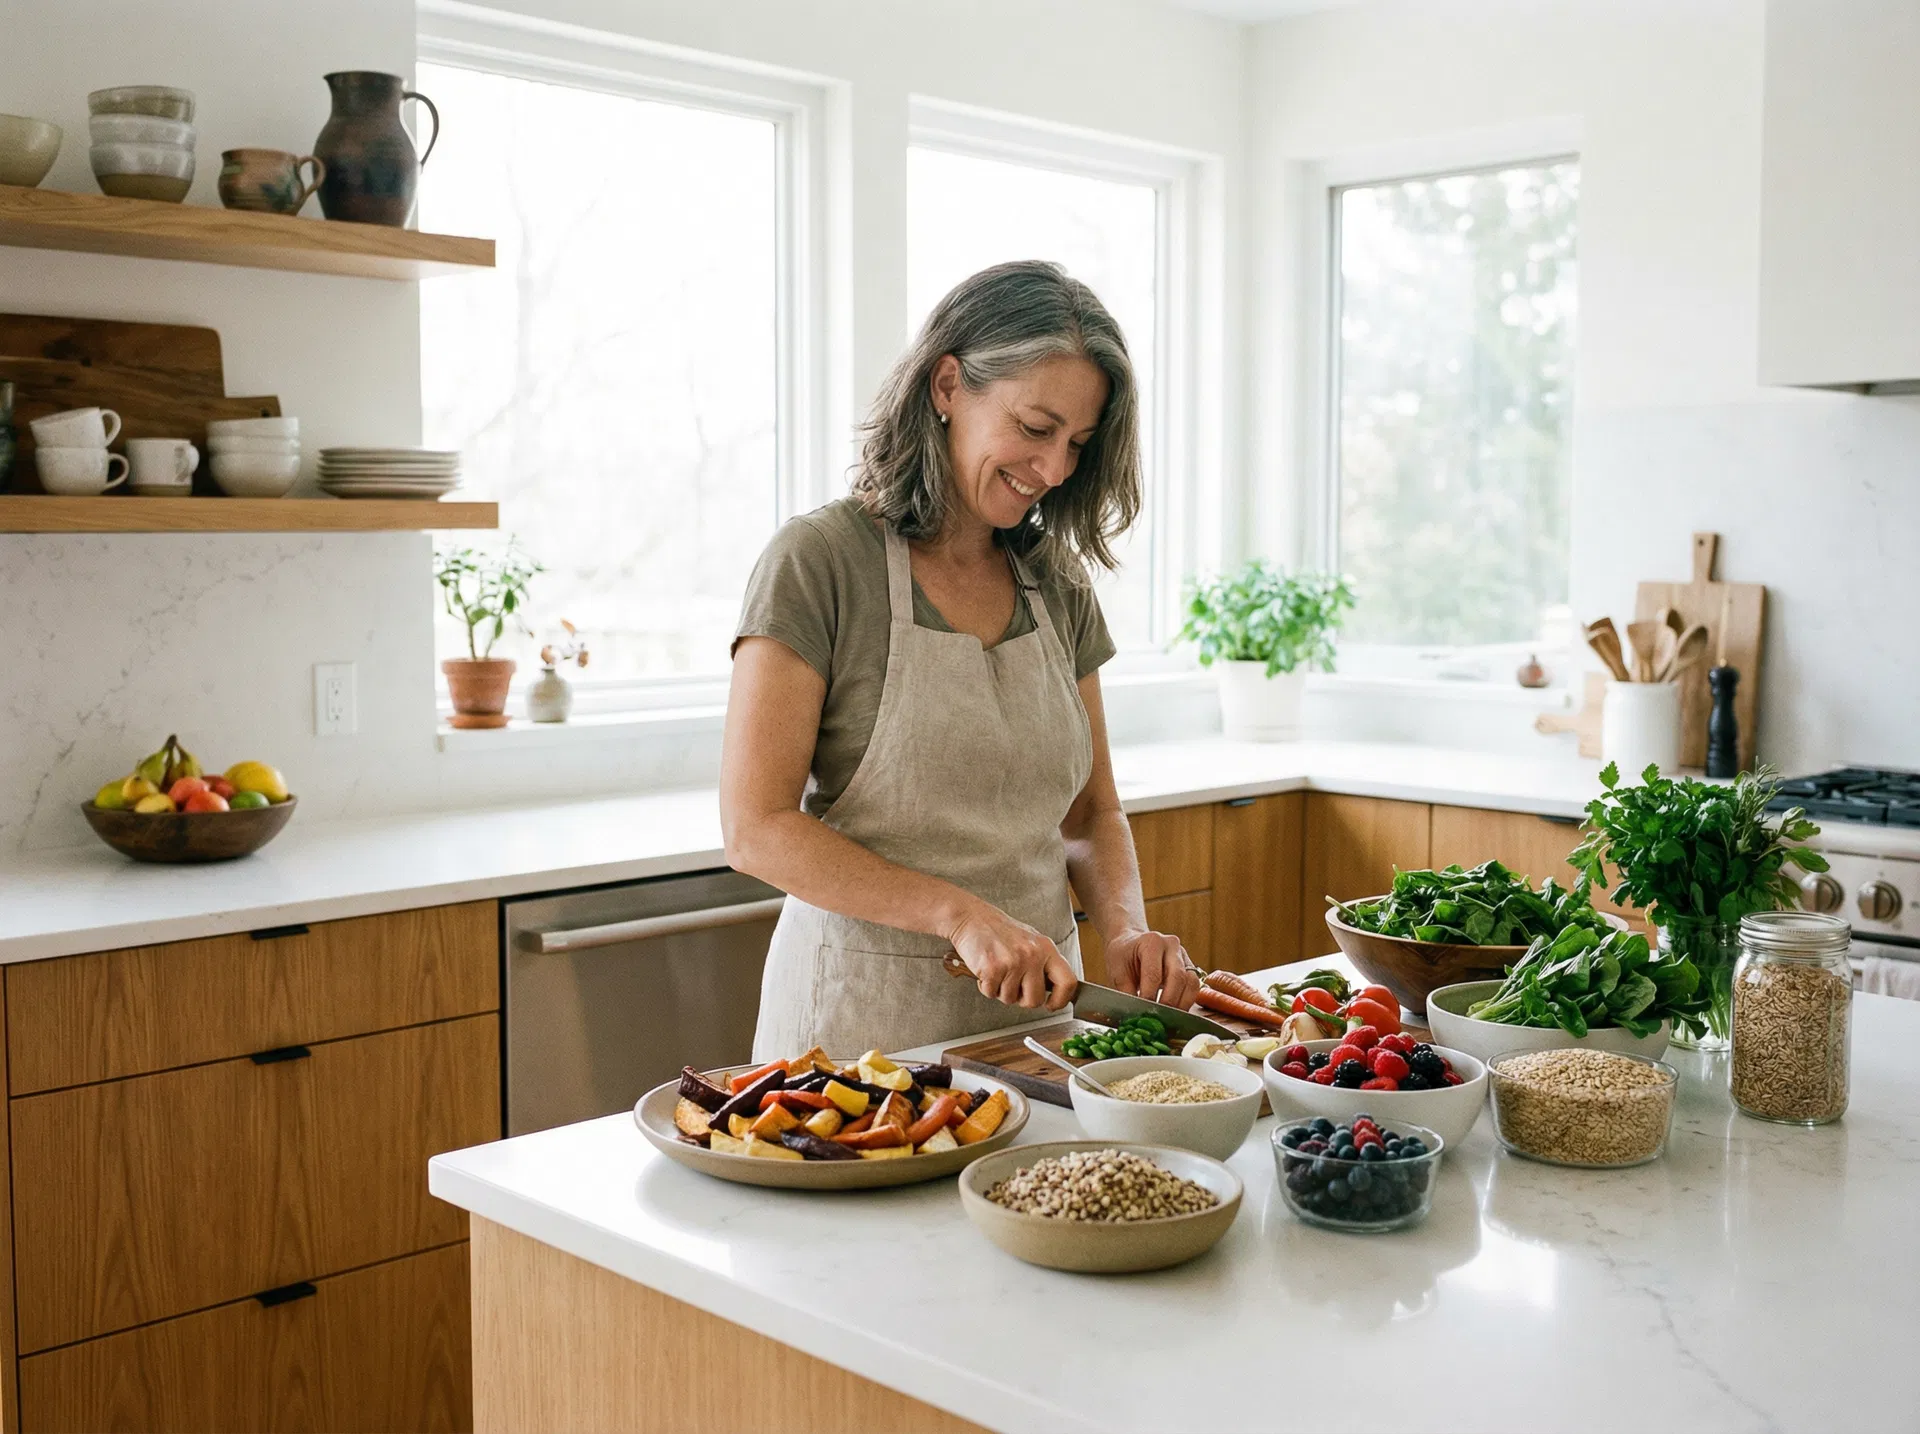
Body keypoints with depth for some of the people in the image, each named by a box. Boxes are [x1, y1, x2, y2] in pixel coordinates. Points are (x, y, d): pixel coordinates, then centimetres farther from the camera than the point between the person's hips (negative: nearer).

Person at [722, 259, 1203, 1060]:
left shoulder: (1057, 582, 6)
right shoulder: (819, 562, -12)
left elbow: (1091, 813, 12)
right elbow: (755, 828, -16)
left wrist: (1125, 929, -8)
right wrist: (961, 913, -22)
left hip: (1037, 995, 5)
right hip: (866, 1014, -5)